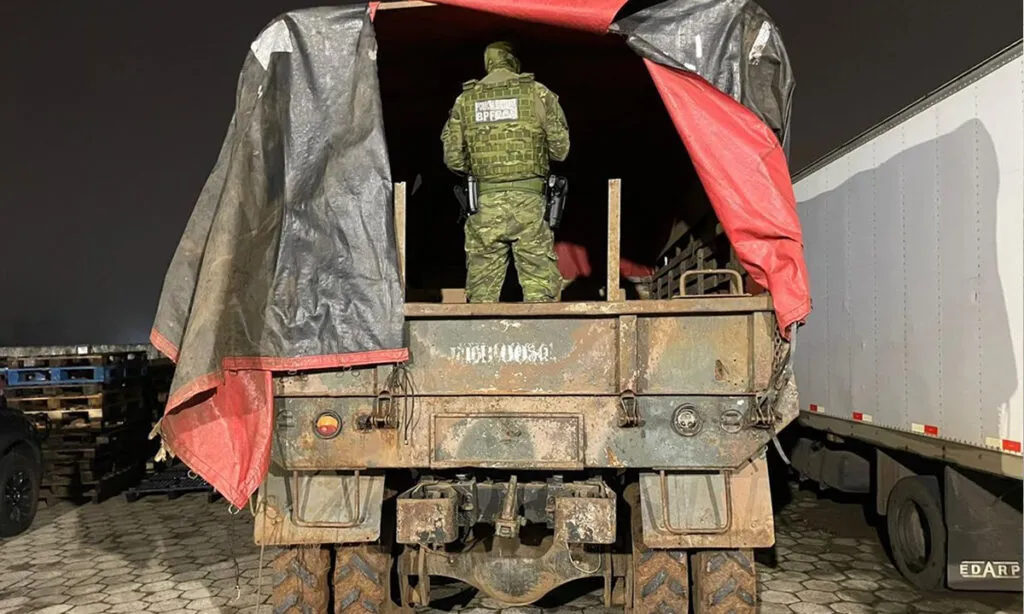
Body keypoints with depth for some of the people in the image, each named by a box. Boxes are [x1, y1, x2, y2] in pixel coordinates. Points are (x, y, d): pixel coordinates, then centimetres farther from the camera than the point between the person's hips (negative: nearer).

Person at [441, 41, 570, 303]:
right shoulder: (538, 94, 3)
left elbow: (453, 158, 8)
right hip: (528, 202, -2)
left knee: (482, 288, 9)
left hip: (484, 204, 2)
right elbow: (560, 149, 4)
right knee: (539, 286, 2)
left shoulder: (465, 100, 9)